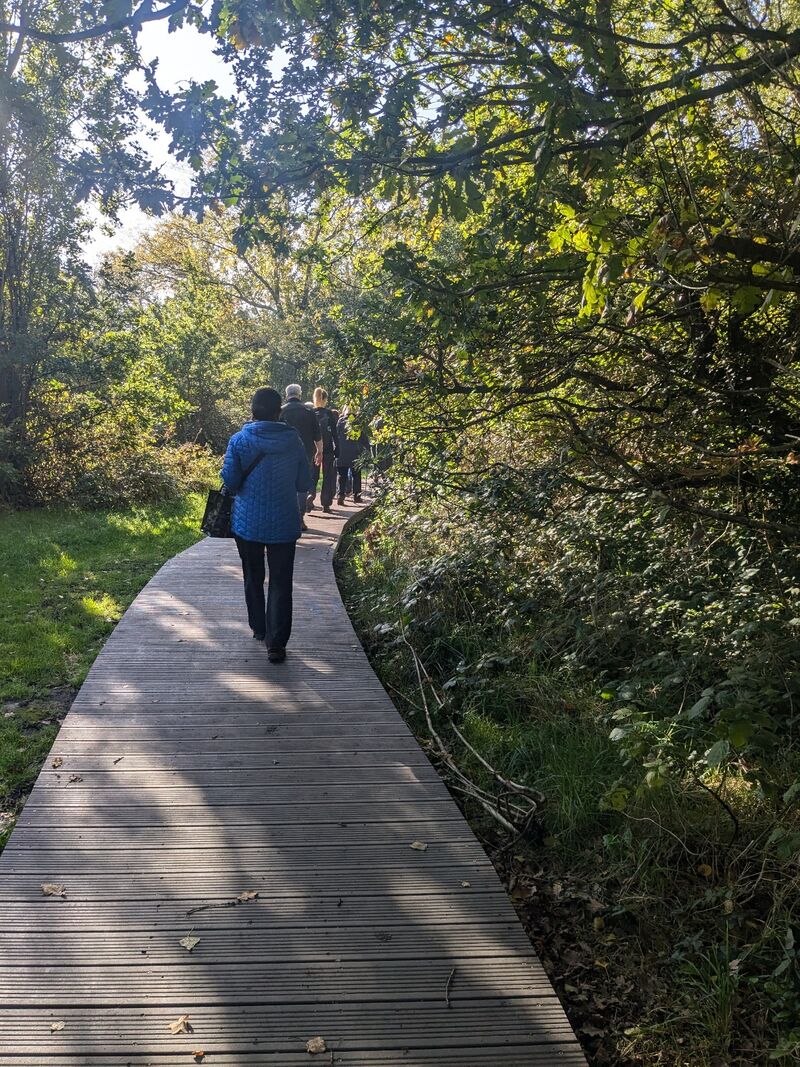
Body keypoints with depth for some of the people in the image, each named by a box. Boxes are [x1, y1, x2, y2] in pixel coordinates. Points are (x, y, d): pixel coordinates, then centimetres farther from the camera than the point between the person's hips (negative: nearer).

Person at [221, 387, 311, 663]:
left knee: (253, 577, 20)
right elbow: (304, 483, 0)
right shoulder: (292, 439, -5)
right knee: (280, 583, 4)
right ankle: (276, 643, -1)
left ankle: (259, 629, 33)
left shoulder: (239, 440, -9)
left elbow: (229, 481, -10)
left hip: (247, 522, 0)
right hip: (284, 523, 0)